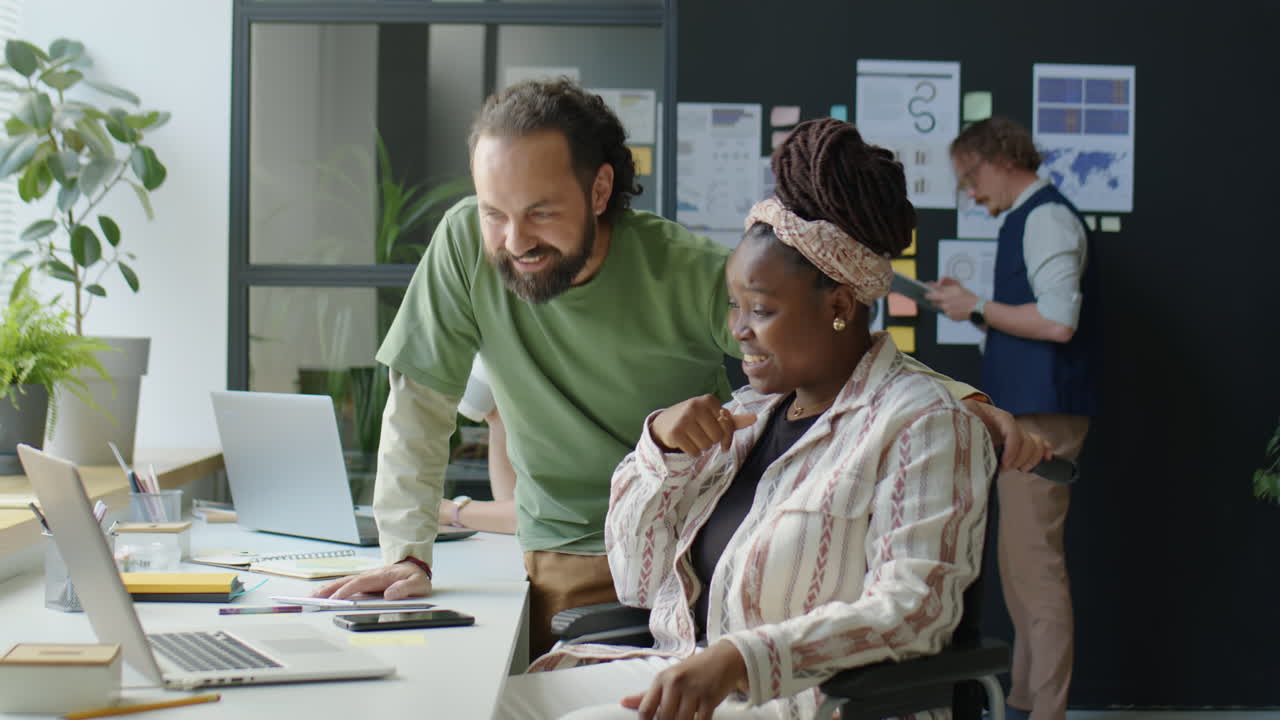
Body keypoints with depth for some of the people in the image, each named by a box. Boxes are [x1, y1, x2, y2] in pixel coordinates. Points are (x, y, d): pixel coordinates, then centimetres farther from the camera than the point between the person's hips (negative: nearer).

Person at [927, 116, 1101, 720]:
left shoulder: (1046, 218, -12)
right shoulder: (1029, 219, 17)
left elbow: (1058, 321, -22)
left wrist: (978, 307, -12)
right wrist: (970, 305, 9)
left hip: (1044, 414, -10)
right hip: (1025, 410, 10)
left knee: (1034, 560, -10)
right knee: (1021, 560, 14)